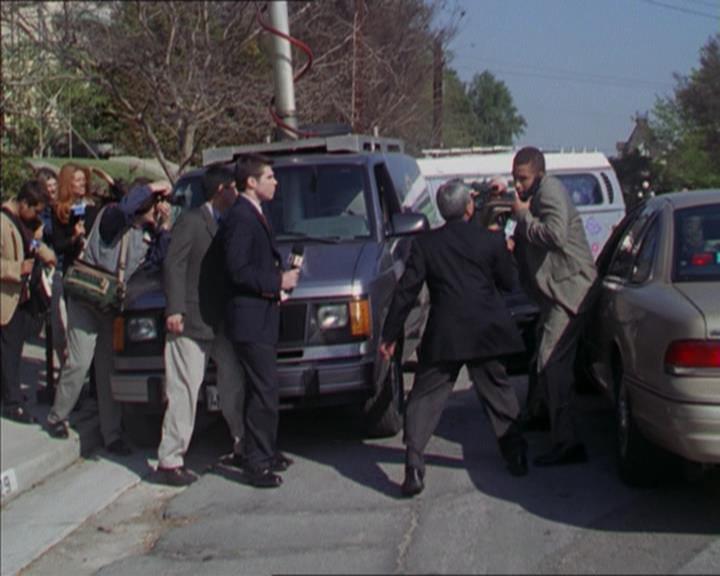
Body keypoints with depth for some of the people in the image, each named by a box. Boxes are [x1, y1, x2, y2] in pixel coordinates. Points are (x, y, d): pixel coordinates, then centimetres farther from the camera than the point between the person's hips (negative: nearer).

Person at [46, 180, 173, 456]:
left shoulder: (147, 234, 10)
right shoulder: (112, 217, -11)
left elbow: (156, 260, -1)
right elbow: (126, 207, -34)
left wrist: (164, 229, -6)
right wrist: (152, 188, -25)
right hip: (86, 299, -6)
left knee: (109, 368, 7)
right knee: (79, 362, -11)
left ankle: (111, 434, 10)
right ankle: (57, 417, 9)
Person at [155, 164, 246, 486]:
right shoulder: (192, 221, -6)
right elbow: (173, 265, -12)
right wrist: (174, 309, -20)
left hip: (220, 323, 8)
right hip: (190, 321, -8)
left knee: (234, 384, 13)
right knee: (184, 392, -6)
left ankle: (244, 445, 26)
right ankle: (169, 460, 0)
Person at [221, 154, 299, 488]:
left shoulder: (254, 216, 16)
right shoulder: (240, 218, -15)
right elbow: (238, 271, -22)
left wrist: (280, 276, 9)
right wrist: (278, 281, -15)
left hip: (262, 318, 10)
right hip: (251, 320, -10)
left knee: (264, 391, 16)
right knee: (263, 392, -8)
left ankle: (267, 452, 24)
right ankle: (255, 463, -2)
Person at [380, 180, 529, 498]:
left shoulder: (425, 244, -2)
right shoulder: (491, 240, -1)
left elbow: (406, 292, -3)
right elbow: (508, 281, 8)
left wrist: (390, 334, 2)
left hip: (444, 335, -1)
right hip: (487, 332, 1)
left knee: (423, 400, 3)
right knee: (498, 394, 18)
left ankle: (414, 469, -8)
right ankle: (516, 456, 23)